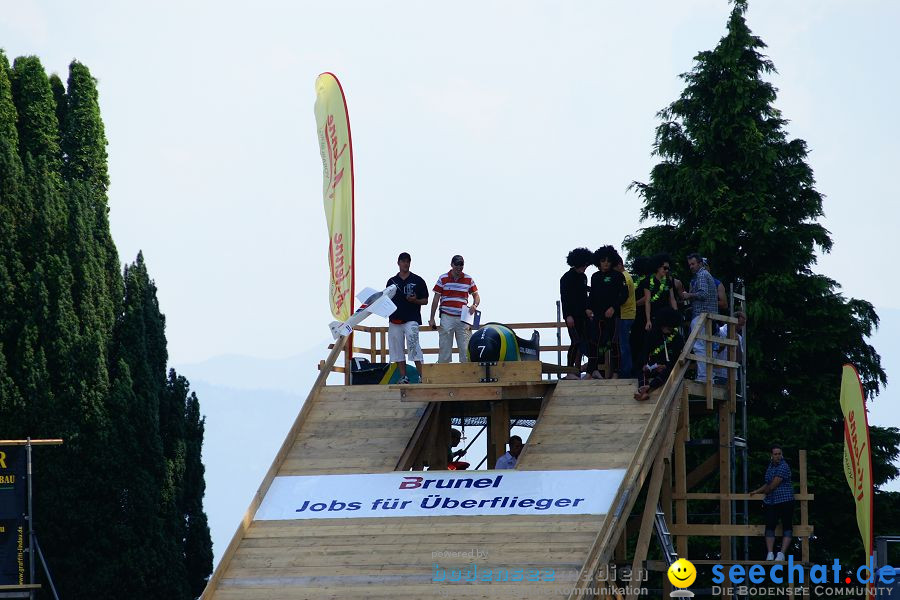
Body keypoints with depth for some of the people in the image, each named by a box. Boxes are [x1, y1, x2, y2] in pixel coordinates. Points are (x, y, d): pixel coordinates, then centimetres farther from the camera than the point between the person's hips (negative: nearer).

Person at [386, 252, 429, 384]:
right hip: (395, 319, 4)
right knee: (397, 349, 2)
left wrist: (415, 300, -12)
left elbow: (425, 300, 7)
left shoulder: (417, 281, 6)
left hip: (411, 319, -4)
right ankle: (403, 377, 7)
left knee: (413, 346, -15)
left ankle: (422, 376, -16)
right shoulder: (392, 282, 15)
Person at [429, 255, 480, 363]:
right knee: (445, 348, -1)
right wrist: (432, 318, 4)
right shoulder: (443, 279, 4)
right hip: (447, 318, -1)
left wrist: (474, 305, -10)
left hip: (462, 318, 1)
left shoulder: (468, 280, 8)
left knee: (465, 348, -1)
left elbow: (476, 296, 14)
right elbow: (436, 299, 6)